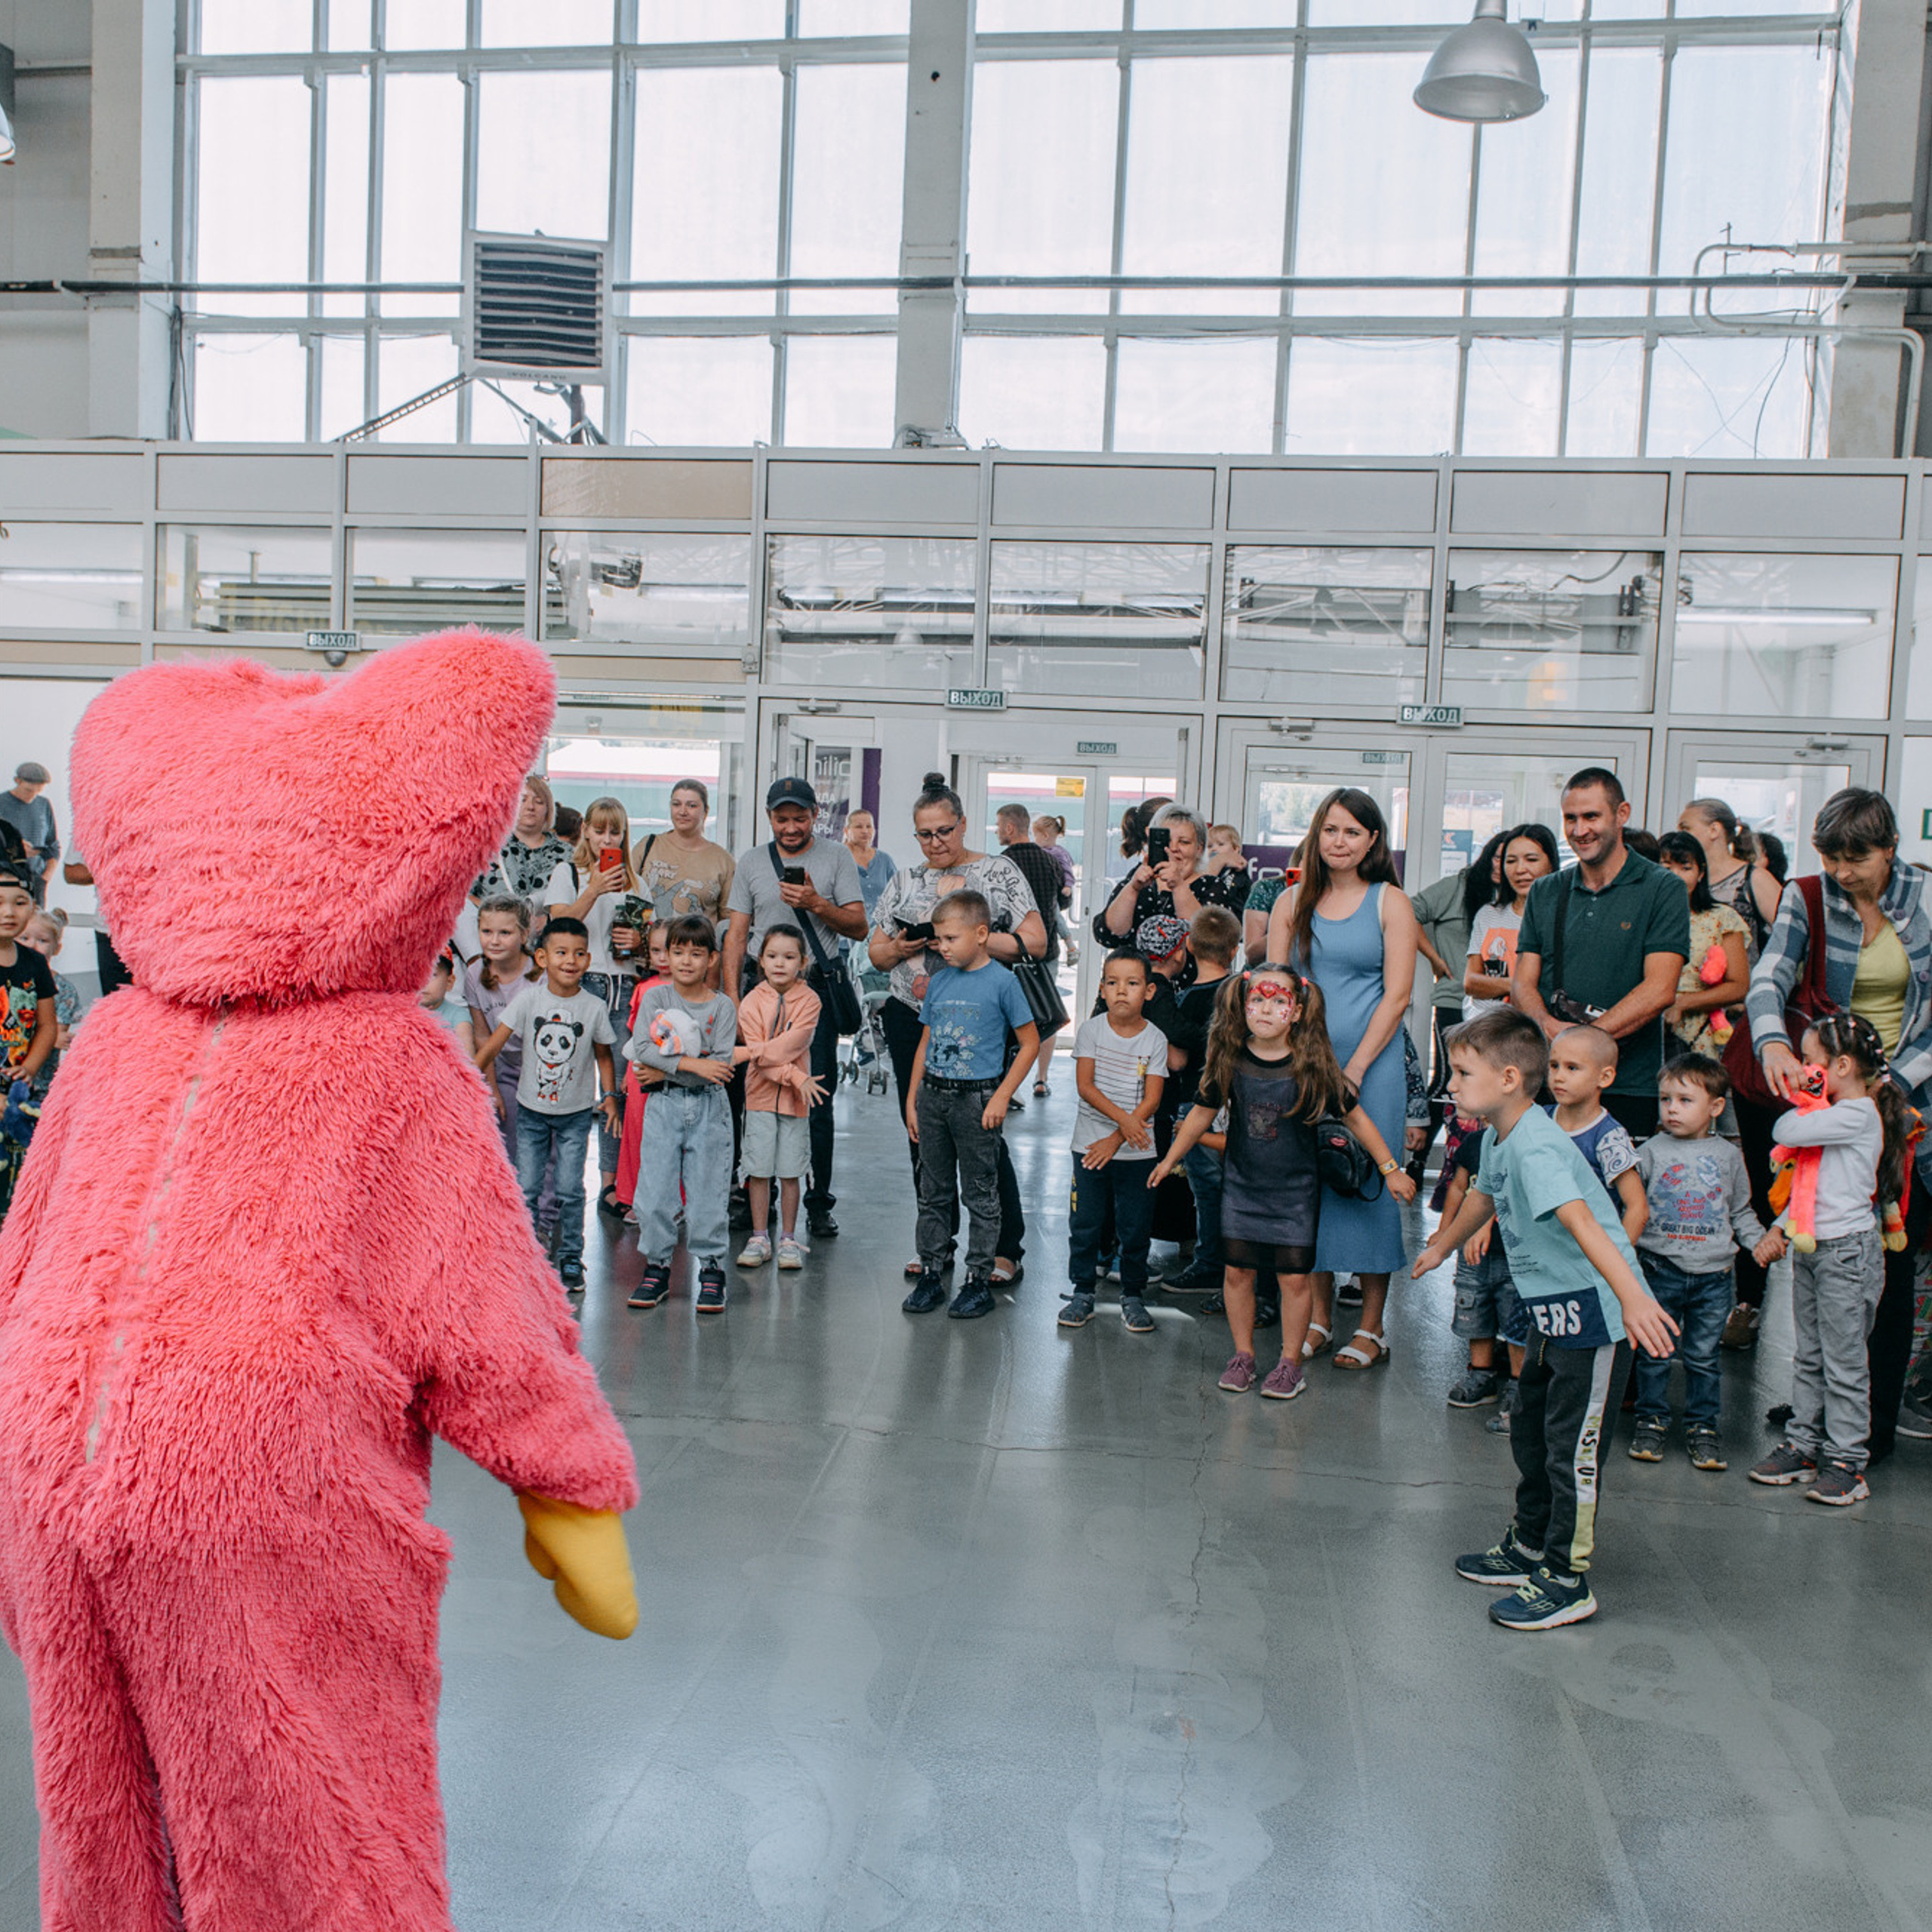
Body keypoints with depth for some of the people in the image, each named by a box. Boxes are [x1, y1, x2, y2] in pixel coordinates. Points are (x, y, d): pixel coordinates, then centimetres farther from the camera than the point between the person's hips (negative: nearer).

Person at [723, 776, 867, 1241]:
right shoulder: (751, 862, 11)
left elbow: (858, 927, 2)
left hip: (815, 989, -2)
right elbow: (736, 934, 10)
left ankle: (819, 1202, 9)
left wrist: (817, 904, -15)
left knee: (817, 1102, -2)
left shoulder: (836, 858, 5)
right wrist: (732, 999, 2)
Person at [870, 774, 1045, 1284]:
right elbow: (875, 951, 16)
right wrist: (898, 948, -7)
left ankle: (1007, 1249, 5)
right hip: (911, 1020, 4)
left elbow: (1034, 942, -5)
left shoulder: (999, 873, 1)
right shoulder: (904, 880, 13)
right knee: (923, 1133, 9)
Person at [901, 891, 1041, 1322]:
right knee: (933, 1193, 11)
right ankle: (931, 1275, 19)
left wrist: (1001, 1097, -10)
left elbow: (1030, 1043, -5)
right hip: (933, 1096, 5)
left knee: (981, 1194, 4)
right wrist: (912, 1100, 11)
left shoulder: (1002, 982, -7)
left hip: (977, 1098, -5)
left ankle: (979, 1280, 12)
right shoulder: (938, 982, 8)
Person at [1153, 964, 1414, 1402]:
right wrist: (1170, 1159, 15)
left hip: (1295, 1188, -2)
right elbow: (1202, 1112, 8)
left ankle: (1290, 1362, 16)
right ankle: (1243, 1354, 22)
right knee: (1237, 1269, 5)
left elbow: (1355, 1117, -3)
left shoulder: (1312, 1065, -13)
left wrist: (1390, 1170, 0)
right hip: (1241, 1183, 2)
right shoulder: (1230, 1060, -7)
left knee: (1294, 1276, -1)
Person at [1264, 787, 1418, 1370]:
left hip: (1372, 1063, -3)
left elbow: (1396, 997, -5)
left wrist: (1352, 1071, -11)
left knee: (1369, 1180, 0)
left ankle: (1371, 1326, 10)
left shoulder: (1390, 903, 0)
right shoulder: (1292, 903, 8)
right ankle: (1318, 1315, 19)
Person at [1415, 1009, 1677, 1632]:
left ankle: (1567, 1580, 10)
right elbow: (1485, 1195, 26)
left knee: (1572, 1445, -2)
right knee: (1531, 1429, 21)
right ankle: (1530, 1547, 37)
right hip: (1554, 1310, 10)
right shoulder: (1499, 1136, 5)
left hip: (1593, 1312, -10)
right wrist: (1441, 1246, 42)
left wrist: (1632, 1297, -52)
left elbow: (1580, 1221, -40)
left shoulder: (1536, 1148, -26)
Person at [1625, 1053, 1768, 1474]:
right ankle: (1651, 1420, 19)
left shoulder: (1728, 1156, 5)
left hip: (1713, 1275, 1)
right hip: (1660, 1270, -1)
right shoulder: (1651, 1152, -1)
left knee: (1703, 1355, 8)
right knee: (1655, 1352, 5)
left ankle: (1702, 1426, 21)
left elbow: (1741, 1211, 15)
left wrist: (1760, 1240, 2)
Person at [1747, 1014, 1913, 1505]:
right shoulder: (1830, 1117, 14)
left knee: (1844, 1362, -1)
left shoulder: (1858, 1114, -16)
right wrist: (1780, 1229, 11)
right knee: (1809, 1357, 14)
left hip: (1847, 1250, -9)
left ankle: (1847, 1462, 7)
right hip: (1810, 1248, 9)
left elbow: (1787, 1131, -26)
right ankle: (1803, 1446, 22)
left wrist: (1807, 1104, -5)